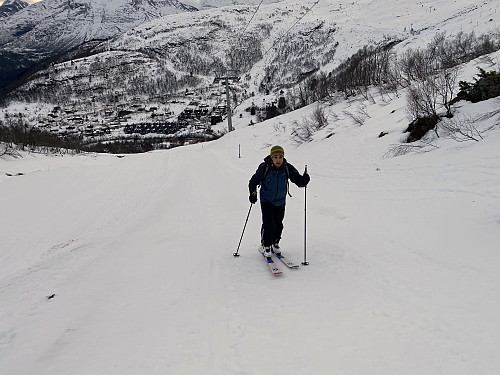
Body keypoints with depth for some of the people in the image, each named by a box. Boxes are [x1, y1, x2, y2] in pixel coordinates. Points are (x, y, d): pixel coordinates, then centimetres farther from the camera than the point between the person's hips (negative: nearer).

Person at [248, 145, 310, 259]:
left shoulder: (288, 168, -14)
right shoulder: (264, 168, -19)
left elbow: (298, 181, -12)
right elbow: (253, 181, -7)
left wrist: (304, 180, -35)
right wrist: (253, 193, -22)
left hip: (280, 202, 3)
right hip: (266, 202, -3)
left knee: (278, 225, 11)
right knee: (269, 226, -11)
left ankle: (275, 243, 36)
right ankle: (266, 246, 10)